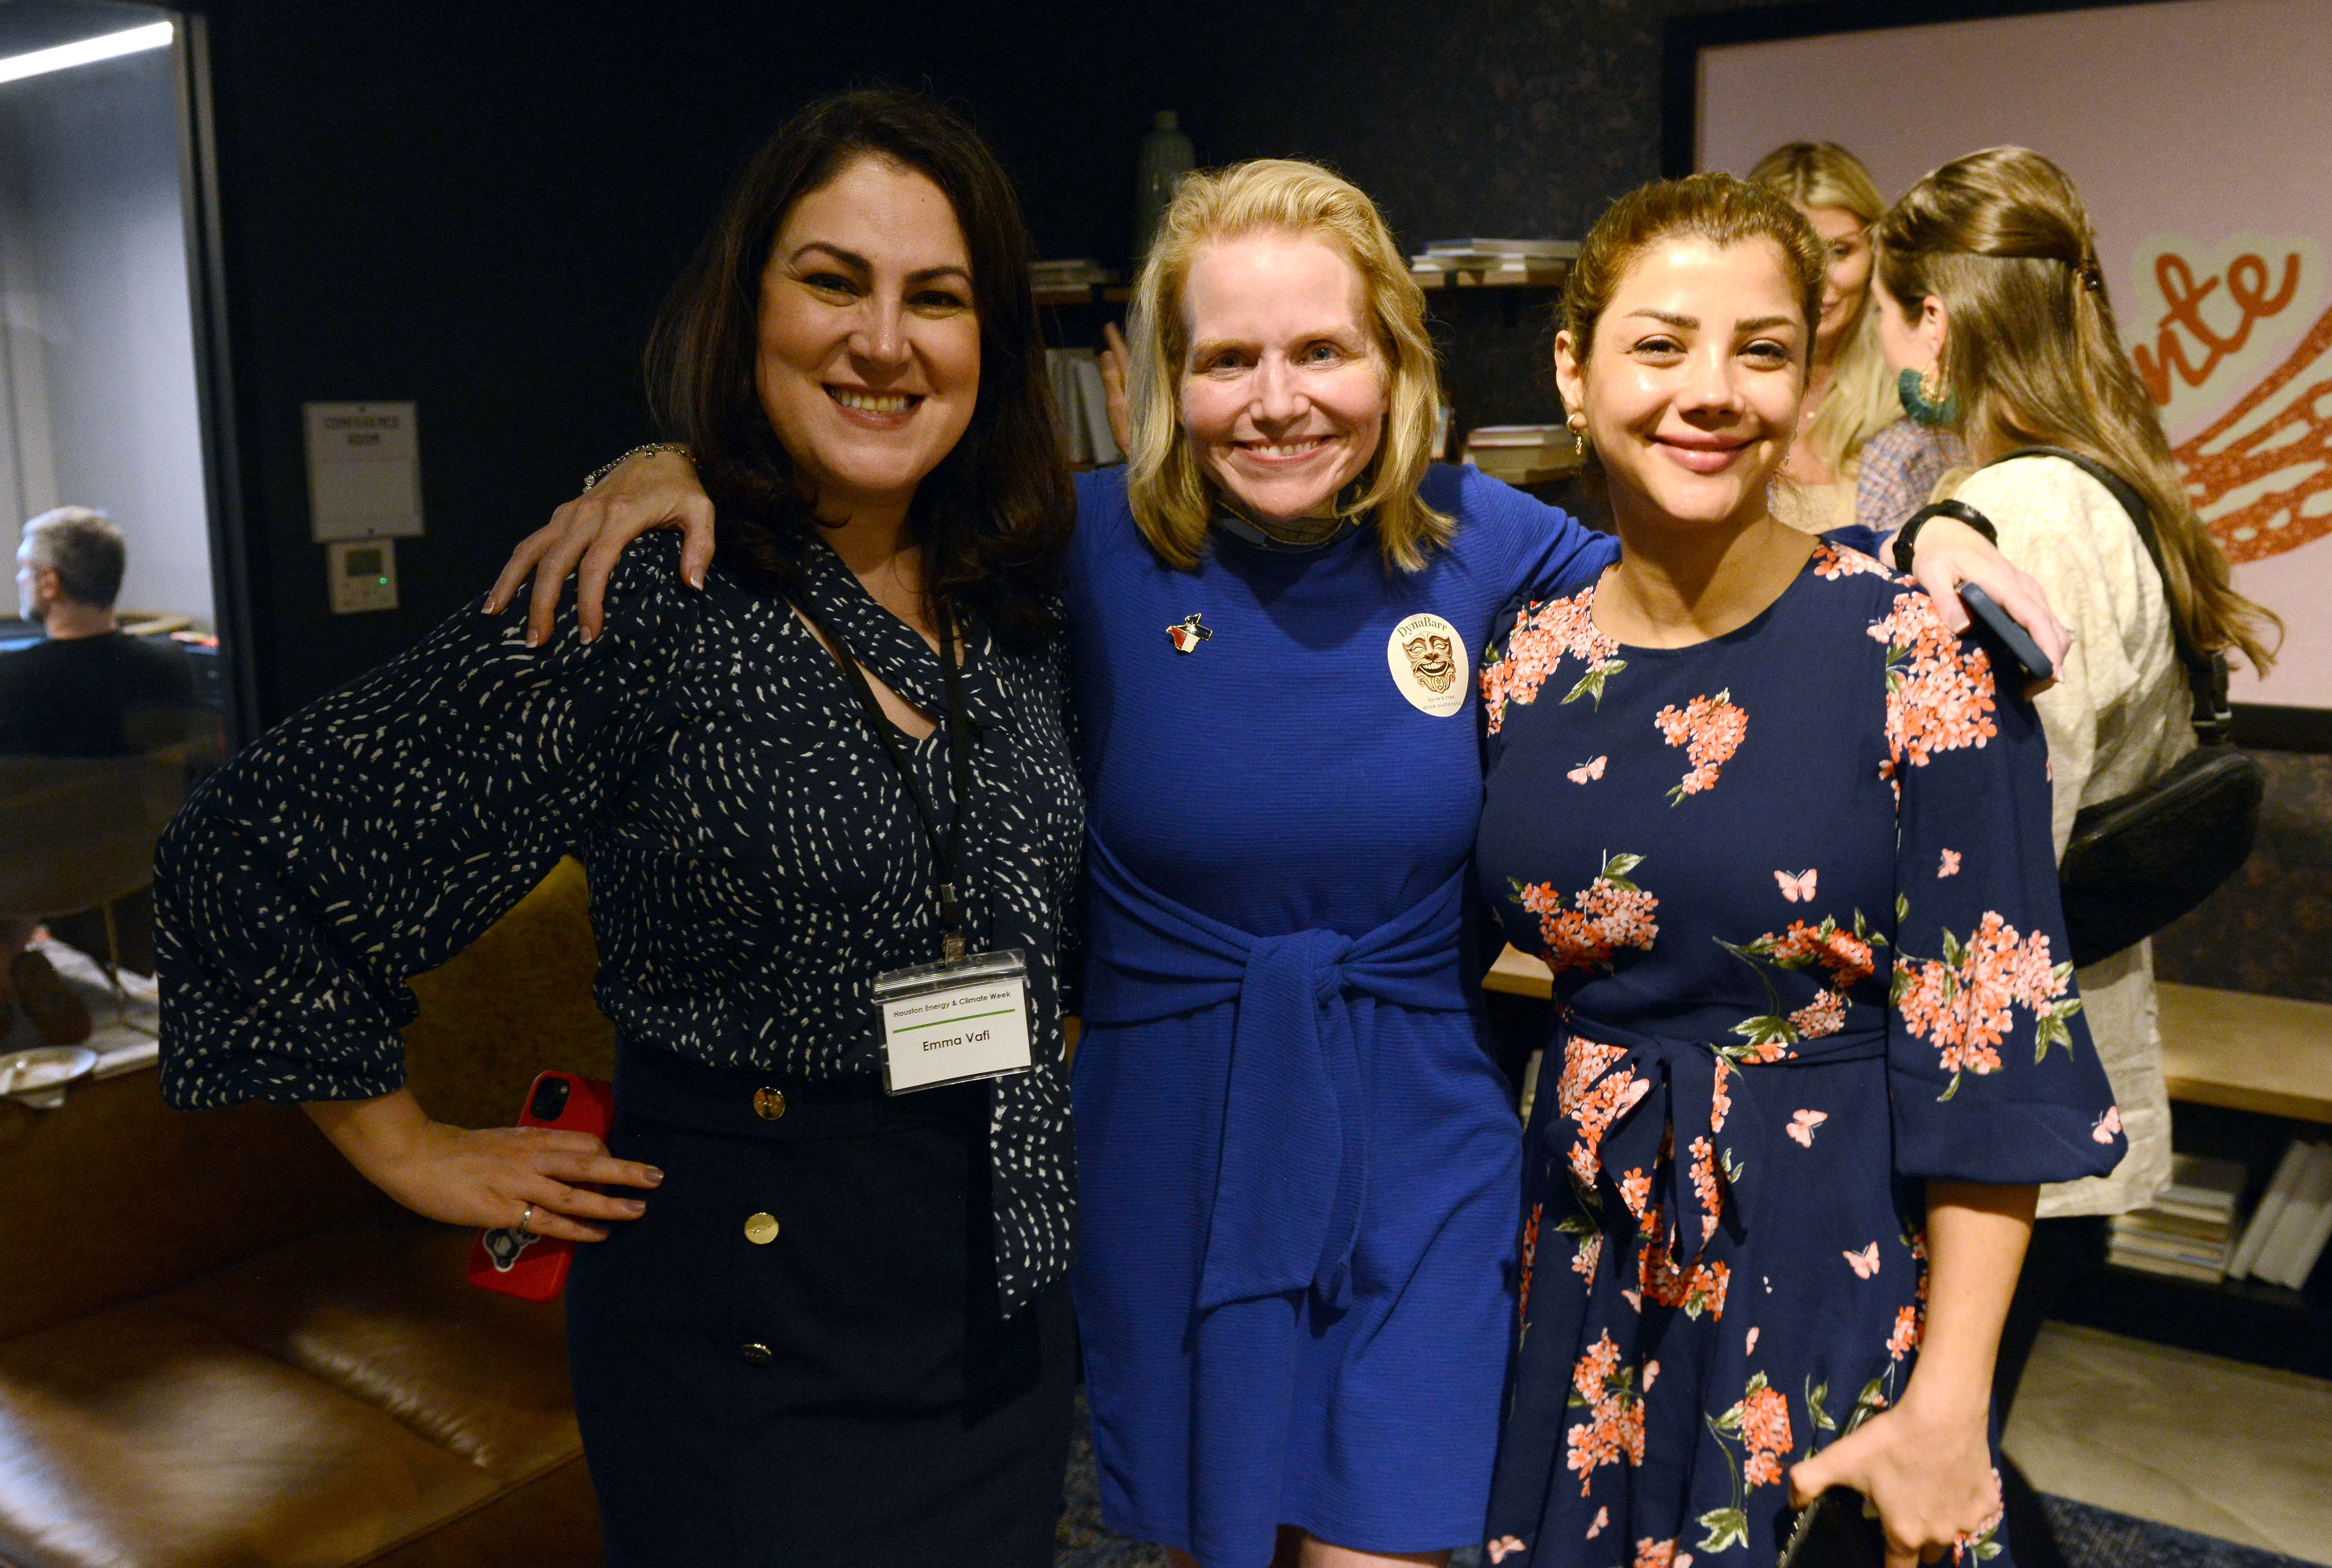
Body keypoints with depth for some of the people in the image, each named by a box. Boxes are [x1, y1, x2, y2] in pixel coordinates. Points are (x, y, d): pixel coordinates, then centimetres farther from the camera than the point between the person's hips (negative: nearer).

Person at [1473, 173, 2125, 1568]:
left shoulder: (1916, 657, -14)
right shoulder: (1528, 661, -1)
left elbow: (1992, 1063, -13)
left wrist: (1948, 1402, -14)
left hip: (1834, 1277, -4)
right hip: (1589, 1265, 4)